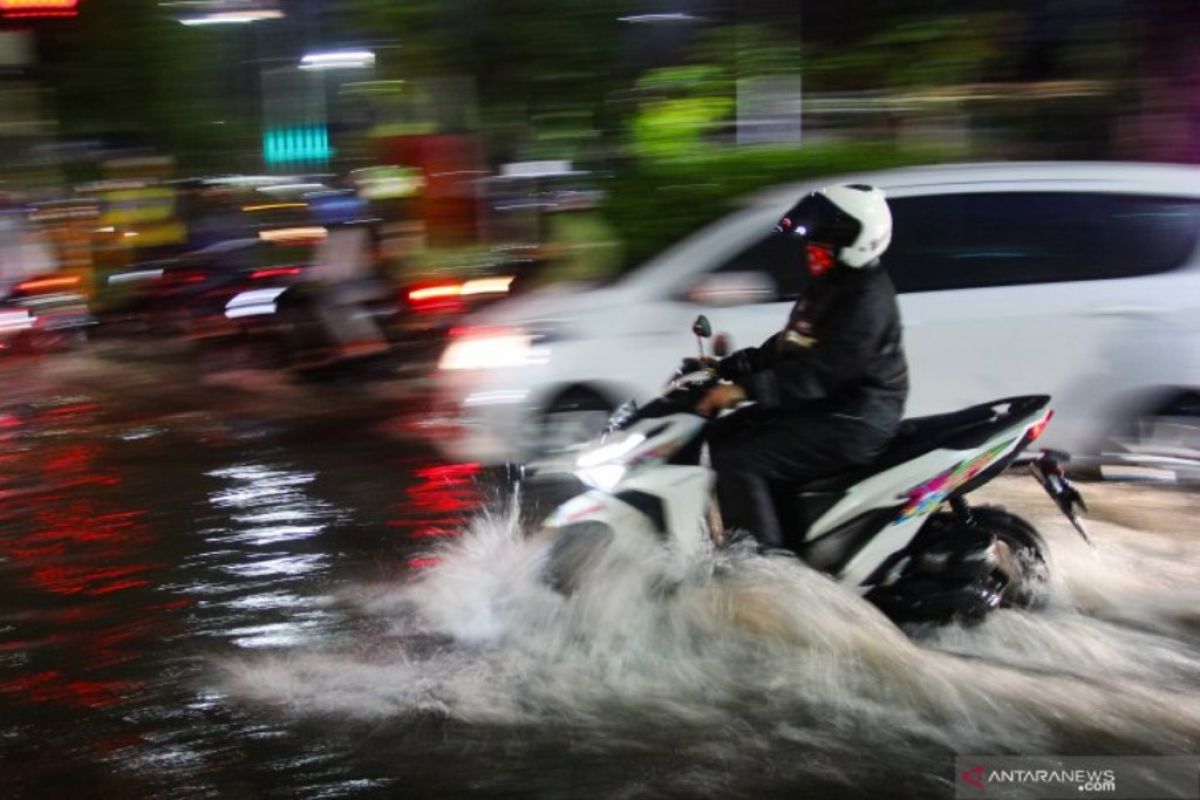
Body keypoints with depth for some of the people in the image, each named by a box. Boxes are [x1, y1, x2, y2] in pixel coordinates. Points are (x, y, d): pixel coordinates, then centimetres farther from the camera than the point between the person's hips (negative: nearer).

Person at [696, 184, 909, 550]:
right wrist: (725, 367, 9)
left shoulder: (866, 299, -20)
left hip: (853, 420, -11)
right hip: (822, 406, 11)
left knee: (737, 460, -20)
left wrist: (744, 389, -32)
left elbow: (820, 372, -29)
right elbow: (786, 349, 19)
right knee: (723, 435, 12)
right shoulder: (829, 286, 13)